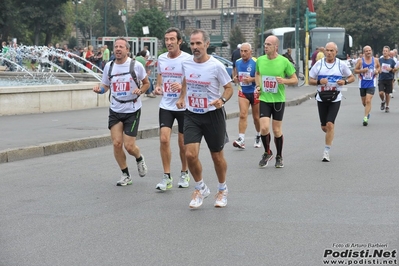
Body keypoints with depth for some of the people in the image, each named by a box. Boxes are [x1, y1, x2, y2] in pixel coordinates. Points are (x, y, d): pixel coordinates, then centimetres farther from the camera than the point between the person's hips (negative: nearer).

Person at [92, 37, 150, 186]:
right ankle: (125, 175, 13)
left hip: (132, 110, -3)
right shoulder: (109, 66, 2)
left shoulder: (136, 65, -7)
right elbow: (105, 86, 13)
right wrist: (99, 89, -10)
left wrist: (140, 91, -15)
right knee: (117, 143, -5)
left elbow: (146, 83, 5)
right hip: (115, 110, 3)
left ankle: (139, 158, 31)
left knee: (129, 146, -6)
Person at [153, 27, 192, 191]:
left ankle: (184, 173, 29)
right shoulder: (161, 58, 4)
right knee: (164, 139, -9)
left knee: (183, 143, 7)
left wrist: (182, 87, -27)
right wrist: (158, 87, 1)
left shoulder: (187, 59, -11)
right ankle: (167, 177, 1)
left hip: (183, 106, -3)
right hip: (166, 105, 3)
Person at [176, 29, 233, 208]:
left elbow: (229, 88, -4)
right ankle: (200, 188, 13)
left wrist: (222, 100, -24)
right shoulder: (186, 63, -1)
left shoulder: (216, 66, -14)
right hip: (191, 115, 3)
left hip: (213, 115, -3)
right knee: (190, 154, -11)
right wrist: (181, 97, 6)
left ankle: (222, 189, 33)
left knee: (217, 156, 9)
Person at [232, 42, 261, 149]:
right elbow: (235, 72, 22)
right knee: (242, 115, -13)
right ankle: (241, 140, -19)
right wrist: (235, 78, 0)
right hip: (243, 92, 3)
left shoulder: (256, 62, -13)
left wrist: (252, 79, -25)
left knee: (256, 117, 11)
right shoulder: (238, 62, 4)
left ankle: (258, 137, 34)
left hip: (255, 92, -3)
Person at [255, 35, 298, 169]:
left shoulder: (284, 61, -8)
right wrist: (258, 85, 4)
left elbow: (295, 80, 0)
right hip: (264, 99, 2)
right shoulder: (260, 60, 1)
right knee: (264, 128, -12)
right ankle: (267, 153, 14)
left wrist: (284, 81, -20)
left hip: (278, 100, -2)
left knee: (277, 130, 6)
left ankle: (279, 157, 25)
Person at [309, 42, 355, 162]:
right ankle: (331, 134, 46)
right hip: (321, 98, 2)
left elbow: (352, 77, 9)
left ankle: (326, 152, -6)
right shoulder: (319, 64, -1)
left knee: (330, 124, -15)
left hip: (335, 99, -2)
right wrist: (319, 81, -17)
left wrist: (345, 81, -12)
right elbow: (310, 80, 4)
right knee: (324, 127, 9)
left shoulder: (341, 64, -2)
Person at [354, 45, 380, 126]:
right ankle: (368, 111, 44)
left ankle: (365, 118, -14)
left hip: (371, 84, -1)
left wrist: (377, 71, -4)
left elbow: (378, 67, 19)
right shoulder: (360, 61, -4)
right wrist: (362, 70, -18)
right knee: (364, 102, 13)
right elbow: (355, 70, -1)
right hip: (362, 84, 1)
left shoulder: (375, 60, 1)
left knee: (368, 101, -15)